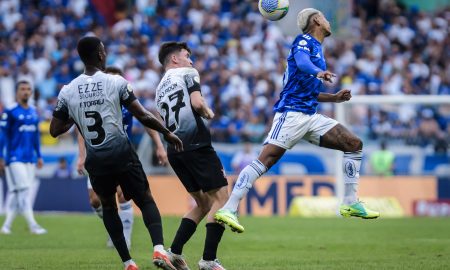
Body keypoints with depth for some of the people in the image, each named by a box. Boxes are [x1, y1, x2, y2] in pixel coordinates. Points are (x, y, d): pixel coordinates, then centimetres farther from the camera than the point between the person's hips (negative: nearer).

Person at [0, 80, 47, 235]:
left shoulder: (34, 112, 12)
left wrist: (39, 156, 19)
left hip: (30, 158, 6)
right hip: (15, 158, -6)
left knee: (15, 192, 7)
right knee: (23, 189, -11)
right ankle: (32, 225, -14)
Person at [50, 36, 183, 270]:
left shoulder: (67, 92, 0)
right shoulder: (117, 83, -6)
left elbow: (55, 130, 4)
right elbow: (142, 116, -5)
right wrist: (167, 133, 8)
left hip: (96, 160, 2)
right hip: (122, 153, -2)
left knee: (108, 207, 21)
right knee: (145, 200, 8)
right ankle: (159, 249, -15)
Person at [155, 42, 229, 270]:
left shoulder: (160, 88, 21)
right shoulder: (188, 74, 2)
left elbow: (162, 122, 19)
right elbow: (197, 103, -14)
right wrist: (208, 112, 4)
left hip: (174, 149, 8)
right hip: (196, 145, -8)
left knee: (204, 204, 16)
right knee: (221, 198, -5)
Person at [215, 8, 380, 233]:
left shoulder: (317, 49, 23)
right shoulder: (304, 41, -3)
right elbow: (301, 63, -29)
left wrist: (334, 98, 20)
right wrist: (318, 72, -48)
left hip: (310, 117, 9)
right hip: (291, 112, -9)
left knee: (355, 145, 4)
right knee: (265, 160, -20)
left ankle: (351, 204, 6)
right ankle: (228, 210, -23)